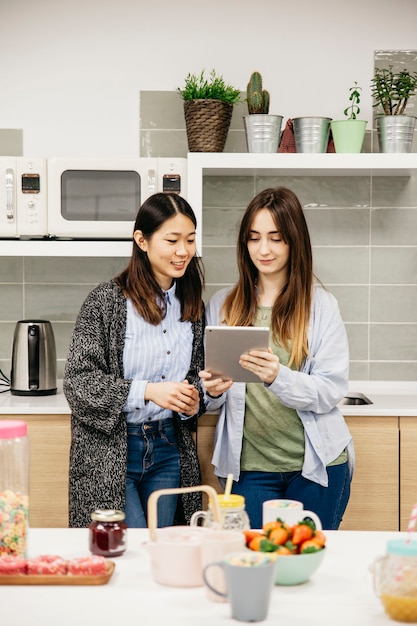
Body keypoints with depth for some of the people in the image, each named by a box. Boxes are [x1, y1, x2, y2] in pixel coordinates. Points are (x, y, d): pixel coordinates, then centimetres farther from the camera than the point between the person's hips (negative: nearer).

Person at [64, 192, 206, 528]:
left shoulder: (192, 305, 7)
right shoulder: (107, 300, -10)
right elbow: (78, 381, -13)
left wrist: (193, 399, -4)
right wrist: (147, 391, -24)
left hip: (168, 448, 5)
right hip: (111, 451, -5)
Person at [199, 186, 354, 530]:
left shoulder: (321, 304, 0)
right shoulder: (223, 305, 7)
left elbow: (331, 390, -8)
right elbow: (210, 398, 10)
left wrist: (278, 377, -25)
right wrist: (212, 390, -13)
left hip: (316, 464, -1)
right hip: (250, 466, 1)